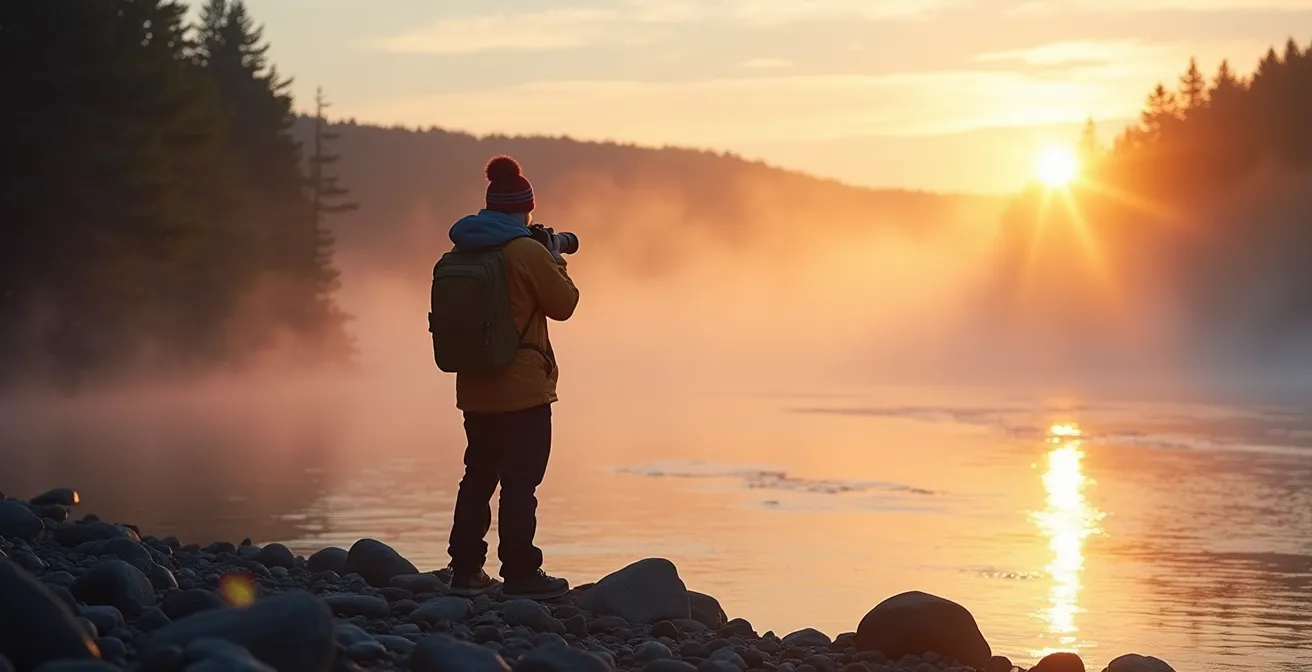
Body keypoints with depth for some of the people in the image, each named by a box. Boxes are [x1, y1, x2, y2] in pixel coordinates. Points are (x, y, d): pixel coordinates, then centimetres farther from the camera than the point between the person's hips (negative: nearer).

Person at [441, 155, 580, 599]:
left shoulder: (462, 250, 6)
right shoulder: (529, 252, -15)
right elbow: (563, 304, -7)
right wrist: (557, 264, 10)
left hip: (475, 388, 7)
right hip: (523, 388, -7)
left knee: (478, 475, 15)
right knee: (520, 481, -2)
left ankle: (465, 570, 17)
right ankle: (520, 575, 0)